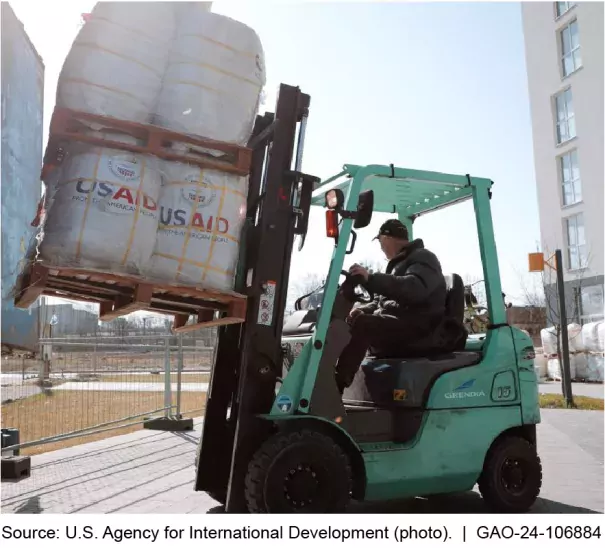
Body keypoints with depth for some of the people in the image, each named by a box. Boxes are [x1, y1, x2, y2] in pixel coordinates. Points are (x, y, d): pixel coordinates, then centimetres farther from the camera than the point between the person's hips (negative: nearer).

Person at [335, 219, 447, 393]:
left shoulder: (423, 258, -5)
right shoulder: (398, 263, 24)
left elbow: (414, 289, -27)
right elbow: (383, 299, 26)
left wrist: (371, 279, -34)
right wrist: (362, 310, 3)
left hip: (416, 329, -9)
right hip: (393, 327, 9)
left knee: (360, 324, -29)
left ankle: (335, 388, -33)